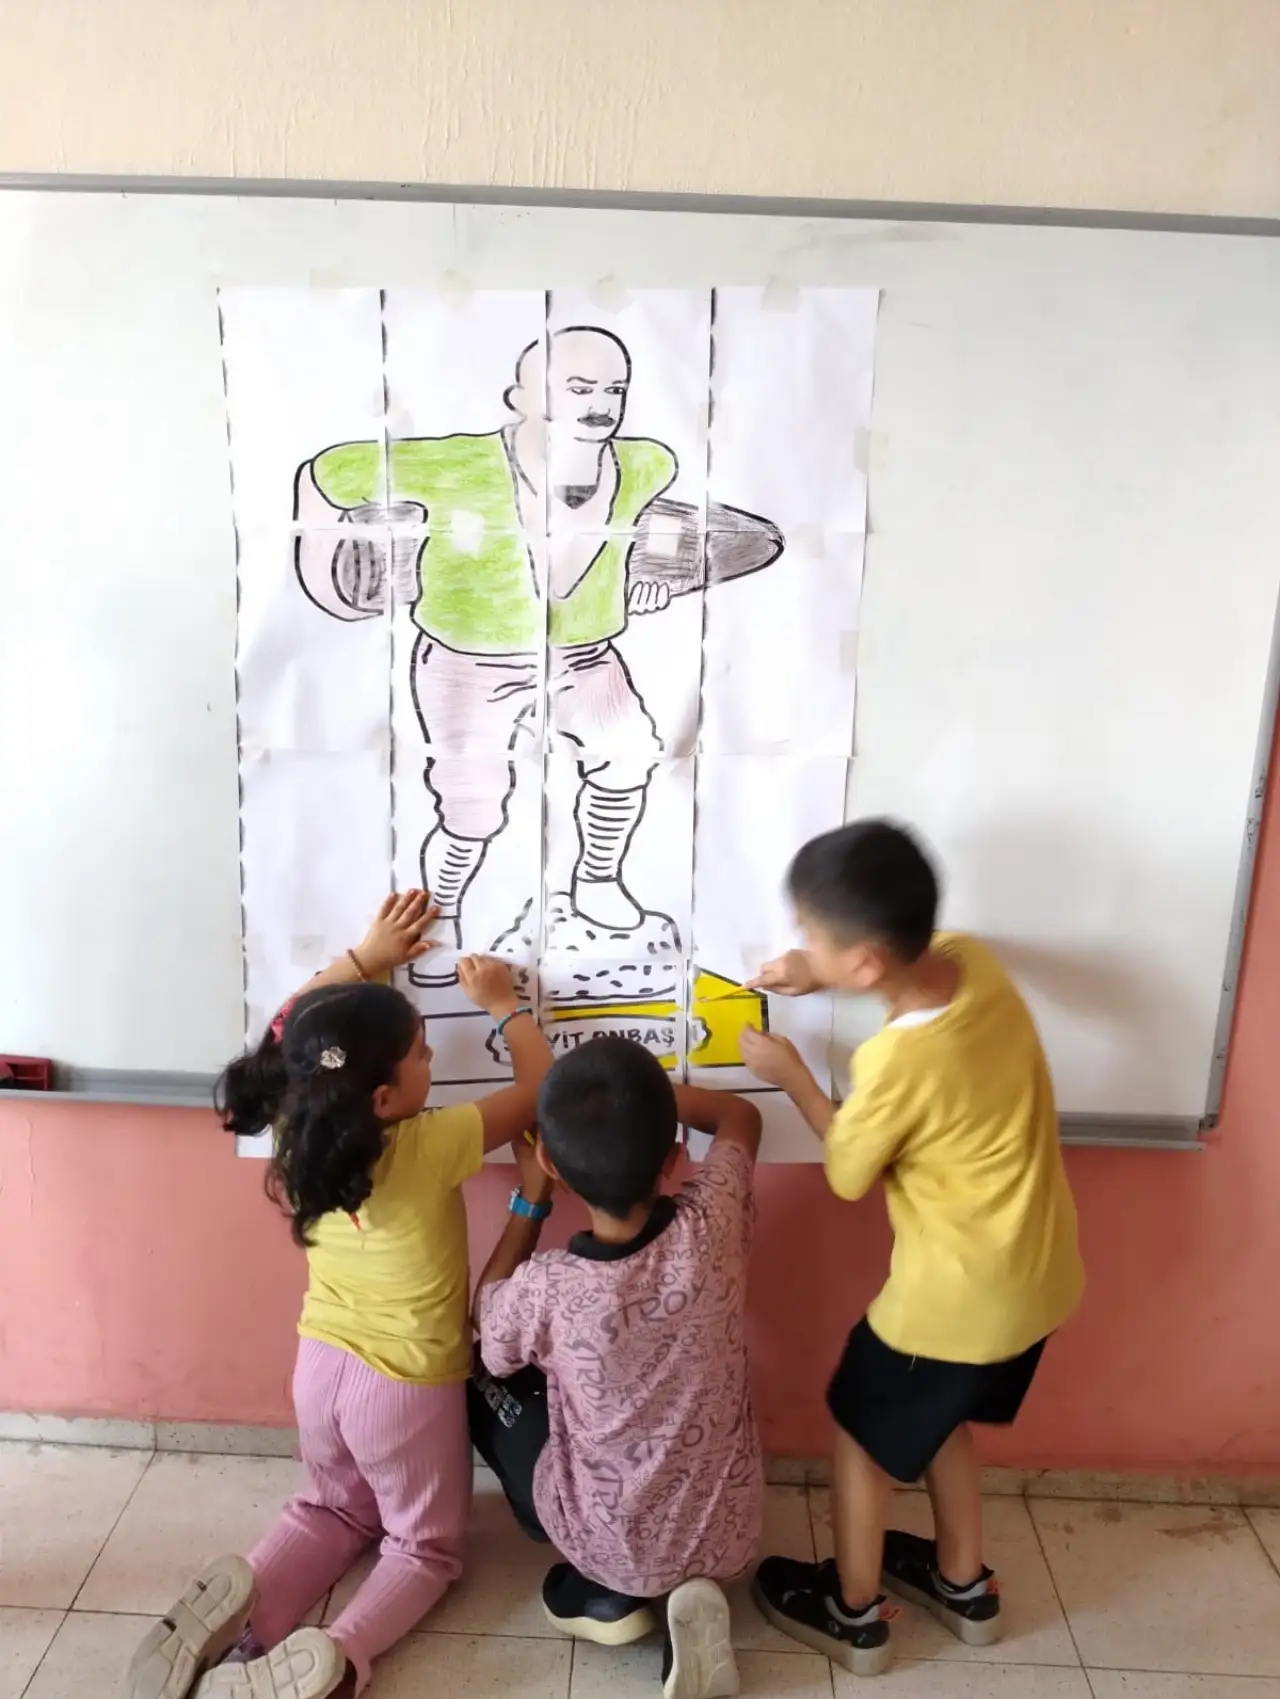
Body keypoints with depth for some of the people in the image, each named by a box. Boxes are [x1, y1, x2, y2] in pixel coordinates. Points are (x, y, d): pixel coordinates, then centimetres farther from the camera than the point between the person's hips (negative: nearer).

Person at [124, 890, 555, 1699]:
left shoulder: (300, 1127, -15)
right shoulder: (430, 1148, -30)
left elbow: (292, 1030, 5)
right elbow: (543, 1092, -18)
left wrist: (365, 959, 6)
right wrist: (507, 1005, -7)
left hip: (322, 1362, 5)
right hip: (409, 1383, -5)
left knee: (332, 1509, 30)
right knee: (426, 1547, 18)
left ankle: (245, 1597, 3)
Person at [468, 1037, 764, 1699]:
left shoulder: (546, 1288, -29)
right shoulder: (714, 1228, -24)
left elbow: (489, 1321, -2)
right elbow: (739, 1116, -1)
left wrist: (530, 1202, 0)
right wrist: (643, 1091, 1)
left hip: (607, 1540, -2)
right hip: (728, 1532, 2)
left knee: (481, 1377, 17)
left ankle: (605, 1591, 12)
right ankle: (679, 1588, 10)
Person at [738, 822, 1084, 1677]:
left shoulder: (897, 1062, -33)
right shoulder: (973, 960, -14)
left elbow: (847, 1172, -12)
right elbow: (926, 958, 13)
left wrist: (792, 1075, -1)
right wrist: (821, 975, 2)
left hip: (956, 1297, -7)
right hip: (1037, 1276, 7)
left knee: (862, 1432, 19)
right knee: (939, 1418, 31)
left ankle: (854, 1614, 39)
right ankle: (965, 1584, 49)